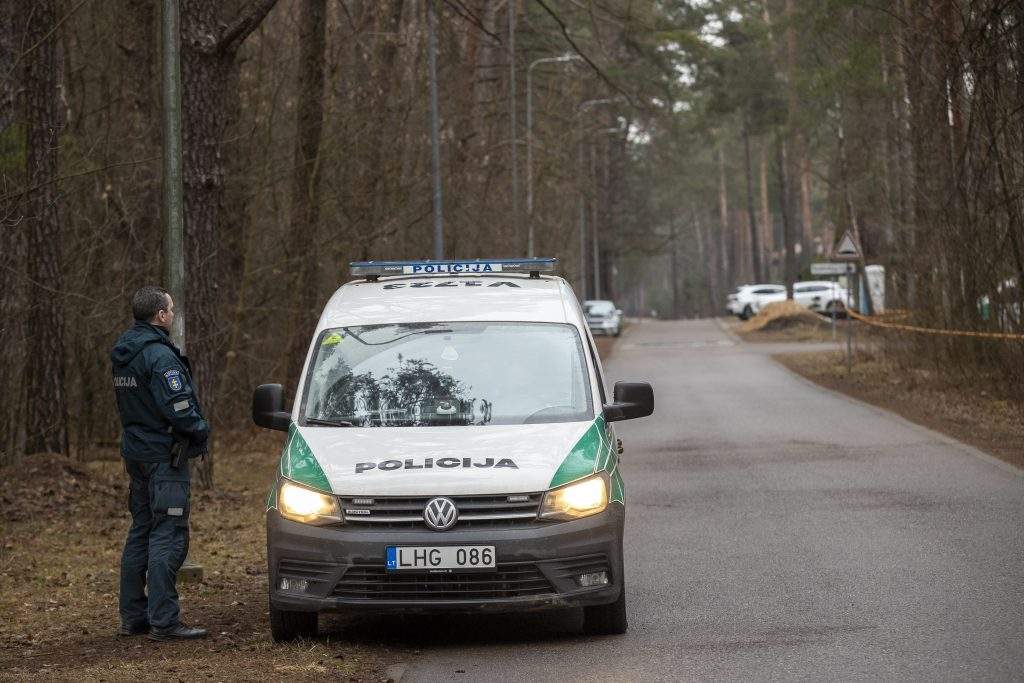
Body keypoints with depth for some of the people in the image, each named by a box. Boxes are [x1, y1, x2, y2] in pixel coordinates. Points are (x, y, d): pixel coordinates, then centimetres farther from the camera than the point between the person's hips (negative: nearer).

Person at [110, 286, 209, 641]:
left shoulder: (123, 354, 13)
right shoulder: (159, 355, -18)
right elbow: (177, 407, -25)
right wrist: (201, 429, -6)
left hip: (135, 452, 10)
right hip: (163, 454, -10)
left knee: (141, 532, 15)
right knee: (168, 536, -8)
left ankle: (132, 616, 19)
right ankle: (163, 621, -11)